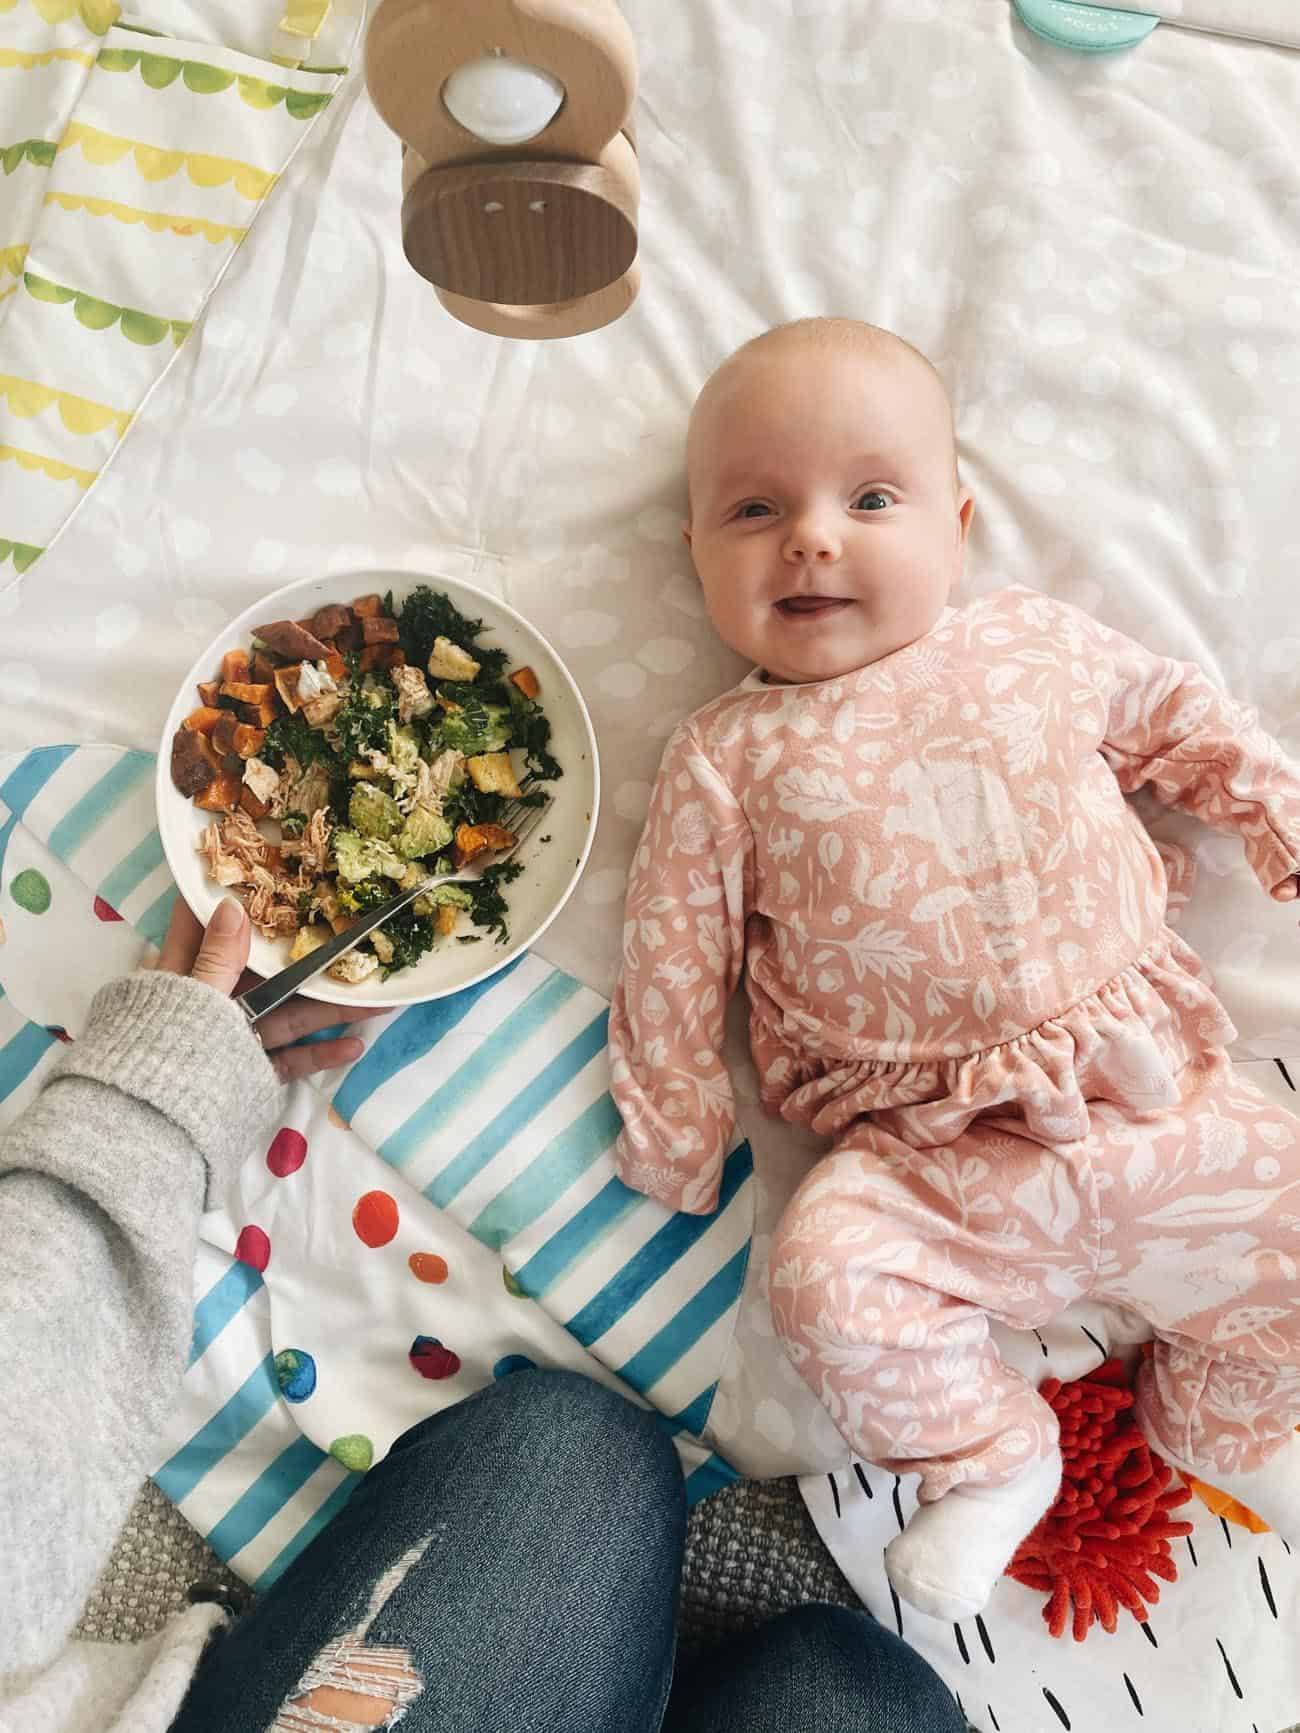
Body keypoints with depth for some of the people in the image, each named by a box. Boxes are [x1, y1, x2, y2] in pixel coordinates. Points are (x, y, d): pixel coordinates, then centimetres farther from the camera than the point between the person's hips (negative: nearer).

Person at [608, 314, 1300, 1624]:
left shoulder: (1038, 647, 5)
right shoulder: (727, 760, -2)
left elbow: (1184, 721, 20)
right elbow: (674, 957, 1)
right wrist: (671, 1133, 3)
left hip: (1152, 1097, 3)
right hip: (930, 1158, -2)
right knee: (825, 1270, -25)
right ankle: (987, 1455, 7)